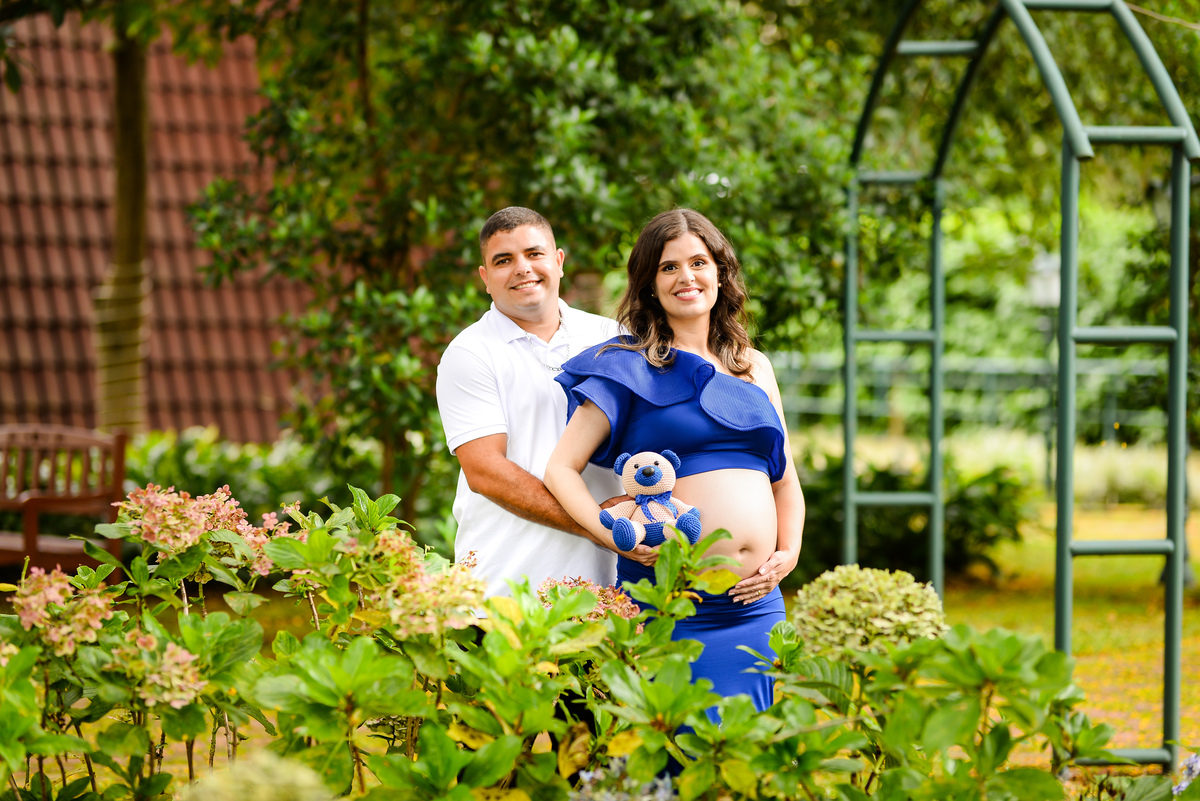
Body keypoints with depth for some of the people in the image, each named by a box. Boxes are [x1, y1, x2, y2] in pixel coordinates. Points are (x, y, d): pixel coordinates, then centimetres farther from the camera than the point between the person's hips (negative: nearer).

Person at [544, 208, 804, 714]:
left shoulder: (754, 368, 17)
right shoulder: (629, 368, 2)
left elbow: (785, 481, 23)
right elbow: (561, 469, -3)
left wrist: (789, 554, 6)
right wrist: (613, 536, -17)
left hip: (757, 603, 5)